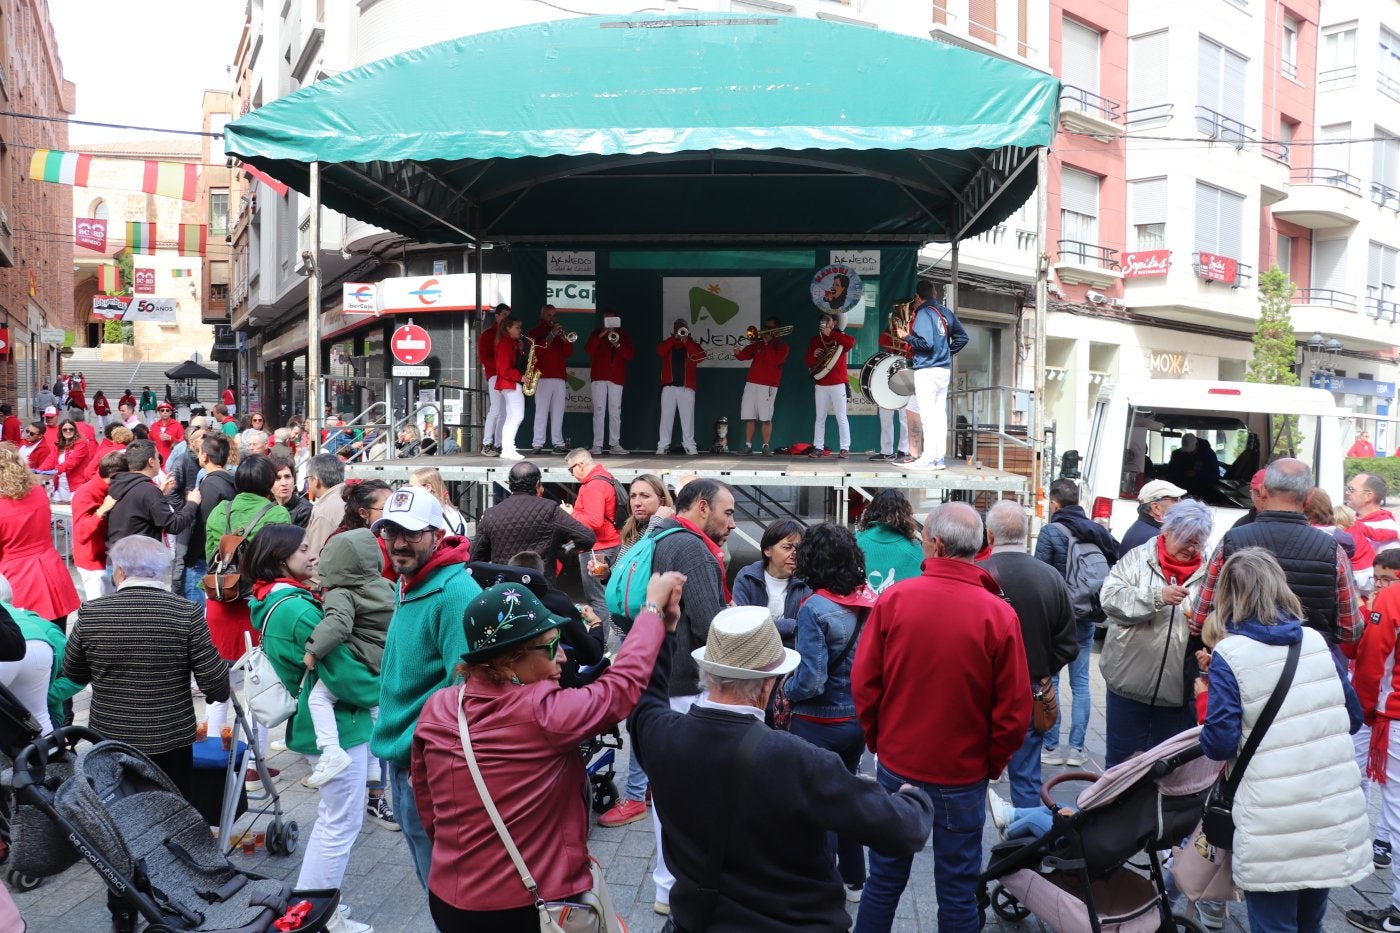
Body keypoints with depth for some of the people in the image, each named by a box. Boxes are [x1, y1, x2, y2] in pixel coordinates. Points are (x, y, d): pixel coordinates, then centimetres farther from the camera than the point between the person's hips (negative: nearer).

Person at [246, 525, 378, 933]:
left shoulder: (273, 604, 6)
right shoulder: (299, 610, -24)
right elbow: (345, 677, -22)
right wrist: (382, 689, -6)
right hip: (335, 724, -10)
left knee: (329, 819, 22)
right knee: (342, 825, 4)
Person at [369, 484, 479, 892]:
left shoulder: (454, 592, -23)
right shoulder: (408, 586, 8)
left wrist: (411, 745, -24)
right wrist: (392, 740, 16)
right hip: (402, 762, 10)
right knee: (431, 876, 24)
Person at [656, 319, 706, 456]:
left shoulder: (692, 344, 13)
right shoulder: (668, 343, 15)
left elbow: (701, 356, -7)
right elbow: (660, 351, -7)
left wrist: (686, 341, -11)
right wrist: (674, 338, -11)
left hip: (686, 387, -1)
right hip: (669, 386, 1)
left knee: (687, 417, -2)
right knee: (666, 416, -1)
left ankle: (689, 446, -1)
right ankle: (663, 445, -1)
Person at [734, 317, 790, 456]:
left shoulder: (782, 347, 4)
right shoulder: (758, 344, 16)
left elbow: (774, 360, -13)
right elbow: (745, 355, 9)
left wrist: (767, 344, -9)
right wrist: (738, 353, -13)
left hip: (768, 386, -4)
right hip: (751, 383, 4)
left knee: (766, 418, -4)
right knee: (749, 417, 1)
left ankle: (766, 446, 3)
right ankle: (748, 446, 5)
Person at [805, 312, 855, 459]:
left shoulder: (839, 337, 3)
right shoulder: (816, 340, 13)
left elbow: (851, 342, -21)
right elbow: (809, 363, 10)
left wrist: (830, 334, -21)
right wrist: (813, 355, -12)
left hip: (837, 384, -4)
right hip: (821, 385, 4)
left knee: (841, 417, -3)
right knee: (820, 418, 4)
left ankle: (845, 448, 0)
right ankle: (818, 448, 6)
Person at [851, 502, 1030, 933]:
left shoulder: (893, 598, -13)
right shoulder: (999, 614, -15)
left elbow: (863, 682, -6)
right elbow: (1014, 710, -10)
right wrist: (993, 764, 6)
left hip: (896, 766, 1)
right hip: (963, 775, -1)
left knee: (885, 877, 17)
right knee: (958, 889, 14)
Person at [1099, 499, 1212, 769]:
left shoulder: (1207, 572, 4)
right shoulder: (1138, 558, -3)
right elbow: (1111, 598, -15)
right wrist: (1156, 596, -26)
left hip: (1179, 689, 2)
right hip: (1130, 683, -2)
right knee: (1120, 761, 12)